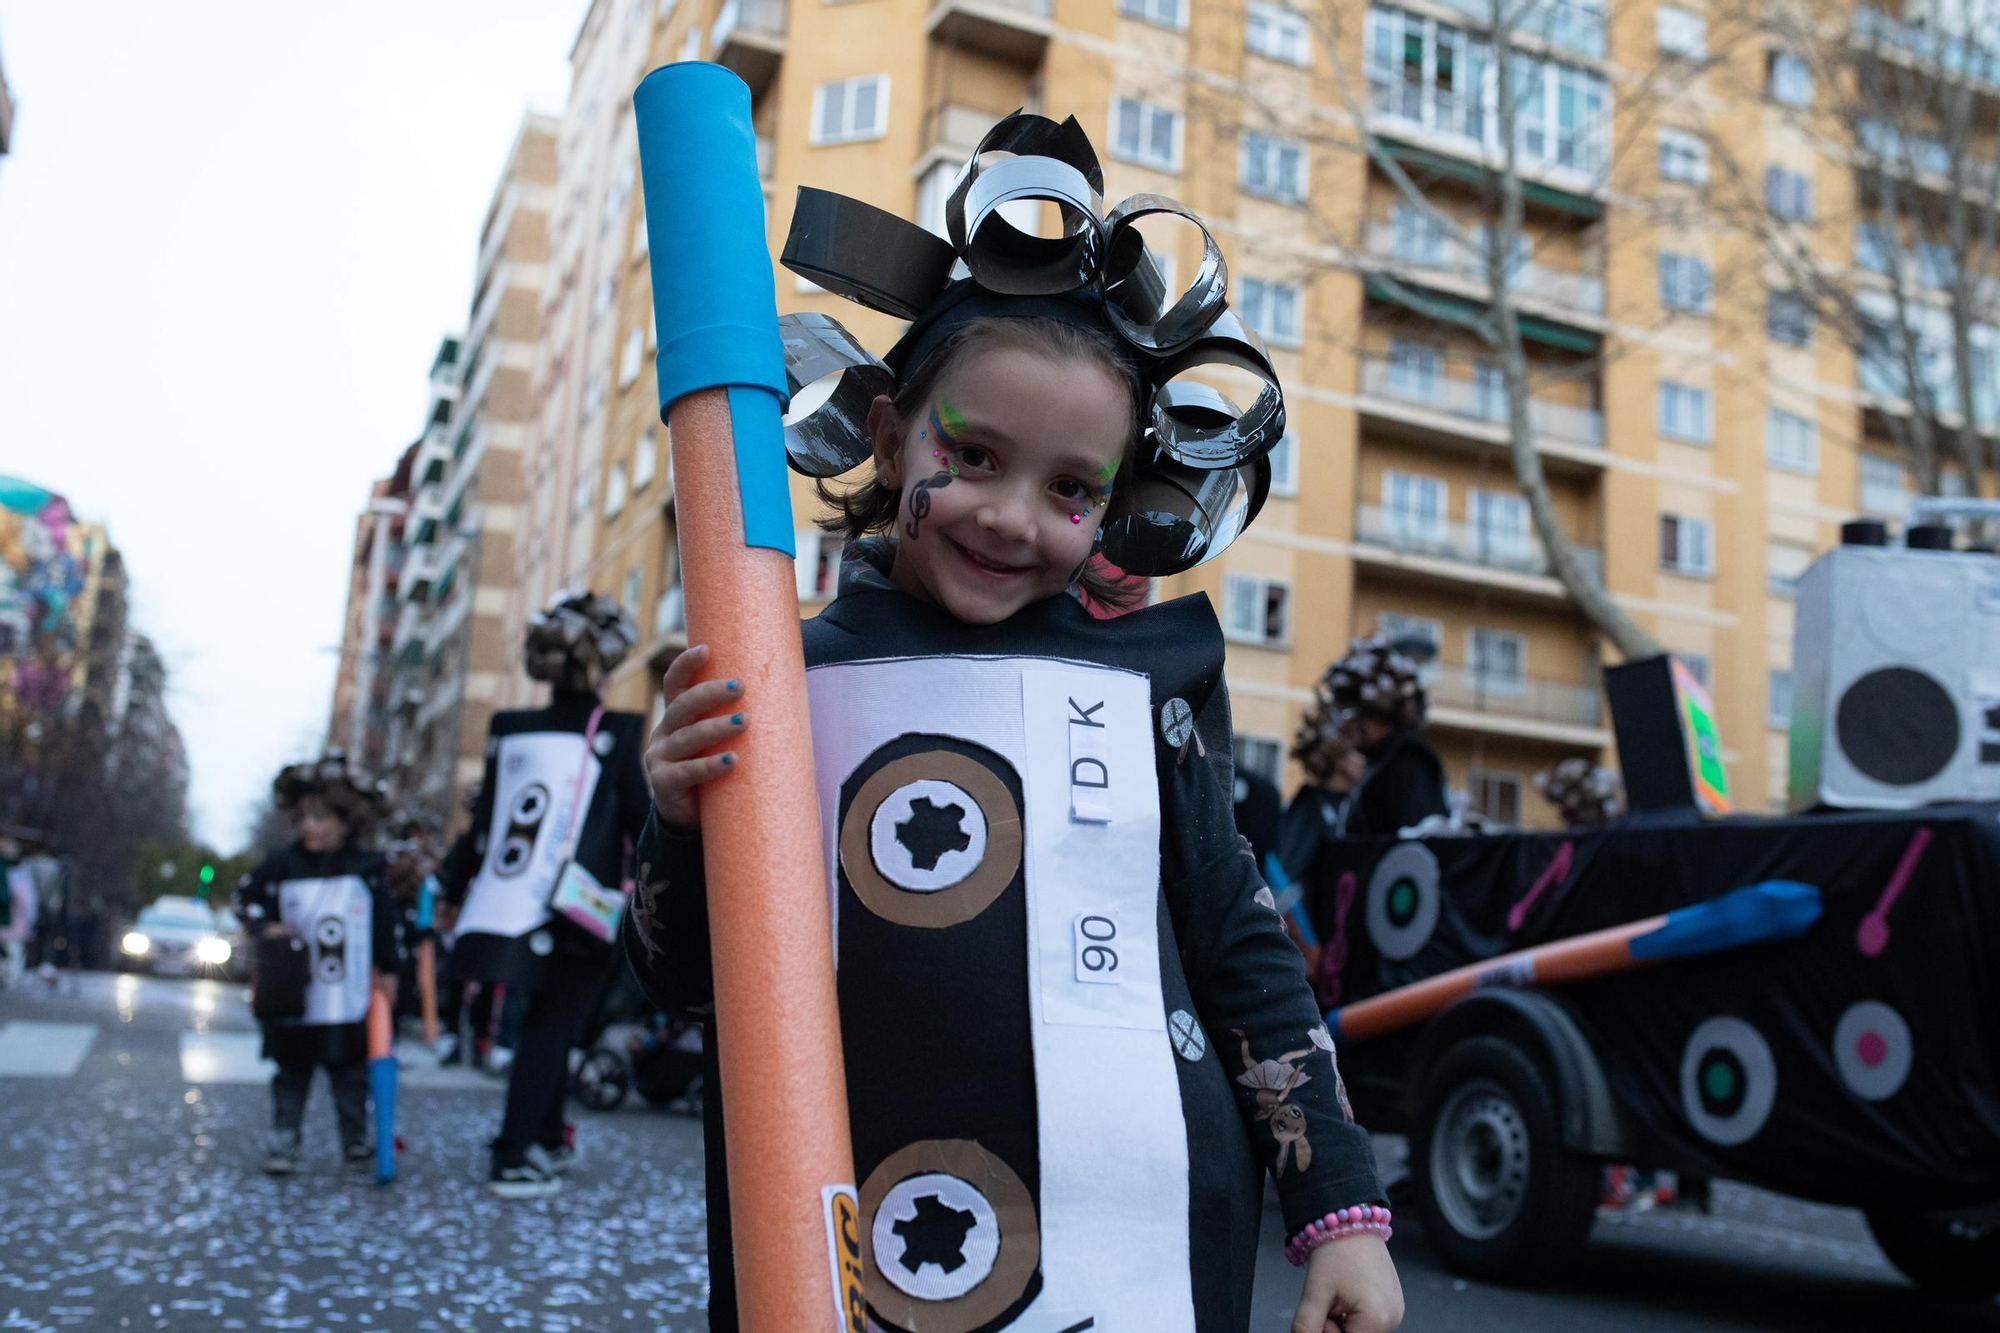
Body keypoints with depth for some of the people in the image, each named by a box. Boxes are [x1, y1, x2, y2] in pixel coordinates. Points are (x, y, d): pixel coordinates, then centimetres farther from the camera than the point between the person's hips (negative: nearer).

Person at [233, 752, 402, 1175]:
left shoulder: (367, 869, 0)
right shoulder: (282, 866, 0)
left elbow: (386, 922, 5)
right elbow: (246, 895, 10)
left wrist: (389, 970, 5)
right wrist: (263, 926, -7)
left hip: (350, 1003, 0)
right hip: (295, 1001, 0)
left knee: (351, 1075, 7)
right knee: (291, 1073, 8)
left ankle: (356, 1140, 18)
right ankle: (283, 1142, 16)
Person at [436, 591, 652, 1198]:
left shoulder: (508, 732, 5)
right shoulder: (613, 736, -8)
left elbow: (482, 820, 9)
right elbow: (642, 821, -6)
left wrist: (453, 886, 20)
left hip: (510, 913, 5)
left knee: (544, 1026, 19)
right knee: (551, 1029, 2)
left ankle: (548, 1138, 30)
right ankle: (513, 1160, -1)